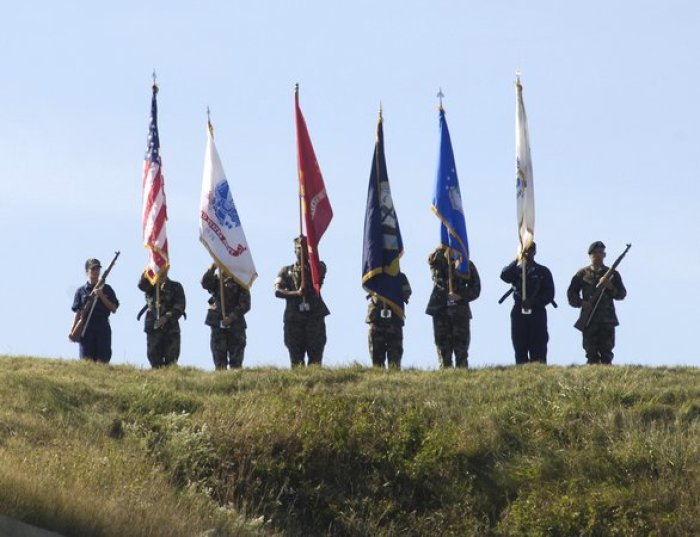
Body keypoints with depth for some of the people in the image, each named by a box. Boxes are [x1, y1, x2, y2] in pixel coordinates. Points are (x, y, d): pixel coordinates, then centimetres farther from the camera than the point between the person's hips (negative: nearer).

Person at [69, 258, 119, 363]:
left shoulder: (106, 289, 11)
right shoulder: (81, 290, 10)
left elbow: (114, 309, 5)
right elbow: (78, 312, 8)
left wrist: (101, 296, -7)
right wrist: (72, 330, -2)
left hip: (103, 328, 0)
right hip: (86, 328, 0)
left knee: (103, 362, -5)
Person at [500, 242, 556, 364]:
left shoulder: (543, 271, 12)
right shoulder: (516, 270, 15)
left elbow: (549, 294, 3)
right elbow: (504, 276, -9)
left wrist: (533, 302, -12)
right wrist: (516, 261, -20)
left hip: (537, 314, -1)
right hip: (519, 312, 1)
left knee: (538, 352, -7)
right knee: (520, 350, -2)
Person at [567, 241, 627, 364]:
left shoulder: (612, 274, 11)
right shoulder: (582, 274, 10)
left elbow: (622, 294, 7)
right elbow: (571, 293, 10)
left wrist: (611, 287, -12)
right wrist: (581, 303, -8)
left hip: (607, 321, 0)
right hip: (589, 321, 0)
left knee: (606, 353, -2)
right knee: (591, 353, -2)